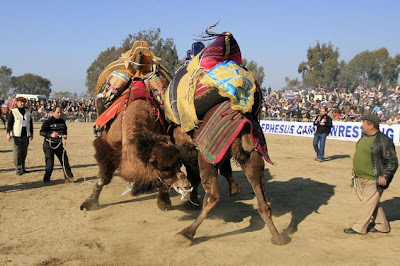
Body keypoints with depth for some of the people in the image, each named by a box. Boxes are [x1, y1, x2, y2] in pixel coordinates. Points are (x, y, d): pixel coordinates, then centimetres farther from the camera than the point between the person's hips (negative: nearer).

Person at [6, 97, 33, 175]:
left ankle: (23, 168, 20)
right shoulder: (13, 112, -1)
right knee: (17, 153, -4)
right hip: (16, 135, -4)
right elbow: (9, 123, -4)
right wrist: (8, 133, -13)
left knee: (24, 153, 10)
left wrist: (31, 133, 19)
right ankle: (18, 169, 2)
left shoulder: (28, 112, 13)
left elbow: (30, 123, 19)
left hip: (26, 135, 5)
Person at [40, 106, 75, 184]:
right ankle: (46, 179, 11)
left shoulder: (62, 121, 6)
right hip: (49, 145, -5)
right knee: (50, 163, -4)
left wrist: (65, 135, -1)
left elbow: (65, 130, 21)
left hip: (59, 144, 6)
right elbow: (41, 132, -15)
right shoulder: (48, 122, -12)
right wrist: (51, 135, -29)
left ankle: (68, 177, 16)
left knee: (65, 160, 5)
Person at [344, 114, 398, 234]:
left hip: (373, 180, -9)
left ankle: (359, 227, 10)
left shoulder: (383, 141, -17)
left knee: (368, 204, 1)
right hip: (360, 178, 9)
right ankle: (382, 226, 30)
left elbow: (392, 162, -14)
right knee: (373, 203, 17)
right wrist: (355, 168, 23)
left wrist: (384, 176, -21)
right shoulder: (364, 137, 9)